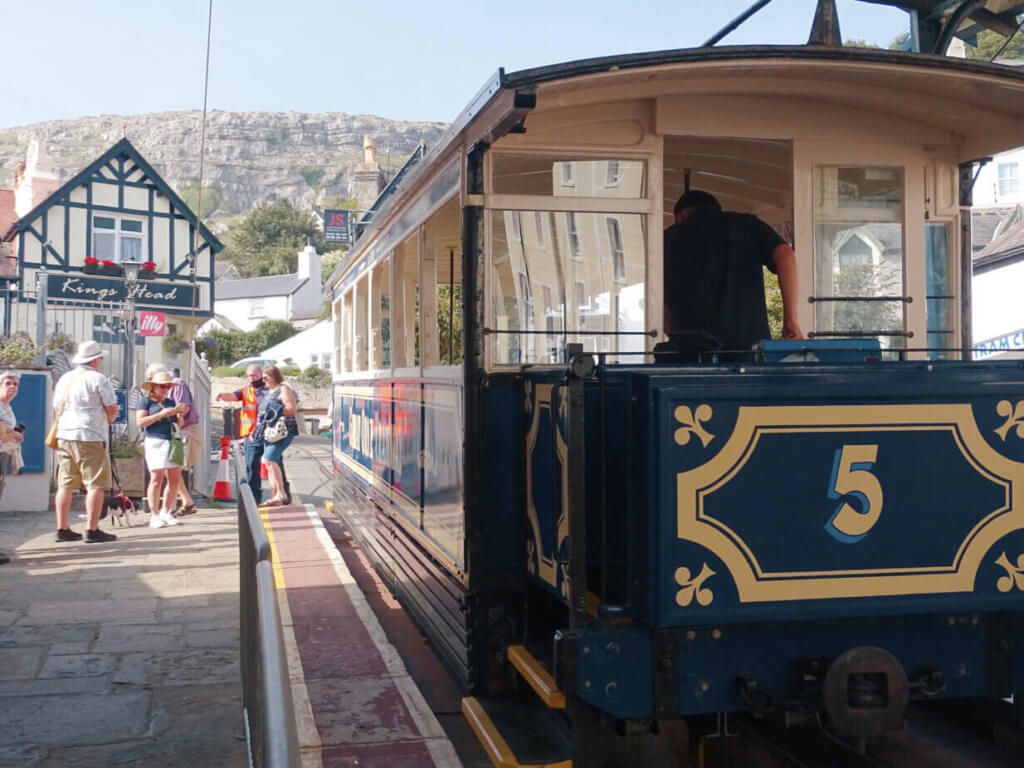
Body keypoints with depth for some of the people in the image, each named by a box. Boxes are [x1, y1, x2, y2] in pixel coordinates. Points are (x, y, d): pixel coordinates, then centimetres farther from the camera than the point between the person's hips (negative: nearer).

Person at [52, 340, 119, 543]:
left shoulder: (64, 379, 14)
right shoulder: (98, 379, -7)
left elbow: (56, 409, 19)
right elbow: (112, 409, -8)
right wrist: (109, 419, 12)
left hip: (64, 436, 7)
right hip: (90, 437, -7)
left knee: (65, 485, 10)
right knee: (95, 484, -4)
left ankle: (62, 529, 12)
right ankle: (92, 530, -8)